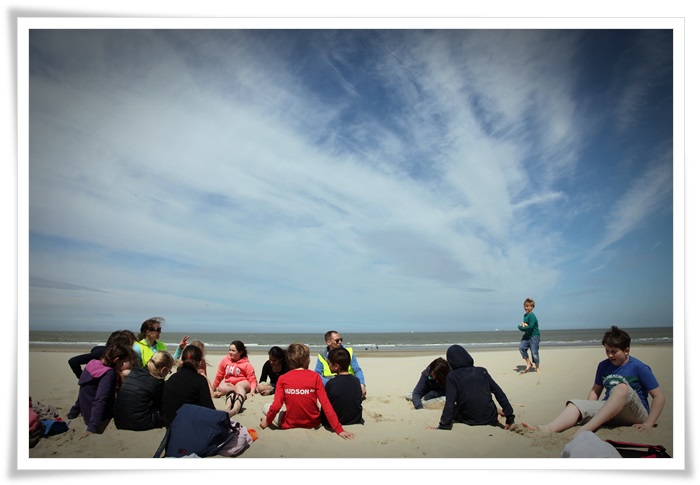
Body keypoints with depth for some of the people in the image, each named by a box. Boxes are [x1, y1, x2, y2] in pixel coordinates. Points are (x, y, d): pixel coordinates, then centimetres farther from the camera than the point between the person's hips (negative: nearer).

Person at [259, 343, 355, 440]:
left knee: (266, 406, 19)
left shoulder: (282, 379, -9)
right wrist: (339, 430, -13)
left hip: (289, 425, -1)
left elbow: (276, 406, -15)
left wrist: (267, 421, 5)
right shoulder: (315, 377, -10)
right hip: (313, 424, 1)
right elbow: (326, 405, -15)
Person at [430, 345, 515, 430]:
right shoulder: (482, 371, 0)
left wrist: (443, 426, -13)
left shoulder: (452, 377, -10)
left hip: (471, 421, -7)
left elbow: (449, 404, -17)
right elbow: (499, 393, -1)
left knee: (451, 410, 25)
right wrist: (509, 417, 4)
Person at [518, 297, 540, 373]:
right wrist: (522, 325, -3)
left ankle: (537, 367, 17)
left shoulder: (532, 316, -17)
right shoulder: (525, 315, 12)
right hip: (526, 335, 8)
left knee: (534, 352, -1)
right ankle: (528, 363, 1)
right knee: (522, 348, -12)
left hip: (534, 336, -8)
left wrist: (522, 328, -17)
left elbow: (530, 326, -25)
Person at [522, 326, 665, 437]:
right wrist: (588, 412, -2)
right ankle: (547, 429, -51)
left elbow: (659, 396, -6)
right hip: (609, 410, 5)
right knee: (577, 404, -21)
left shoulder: (639, 367, -5)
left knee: (622, 387, -34)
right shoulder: (603, 366, 9)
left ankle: (585, 429, -47)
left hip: (635, 413, -5)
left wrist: (648, 424, -14)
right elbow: (595, 391, 14)